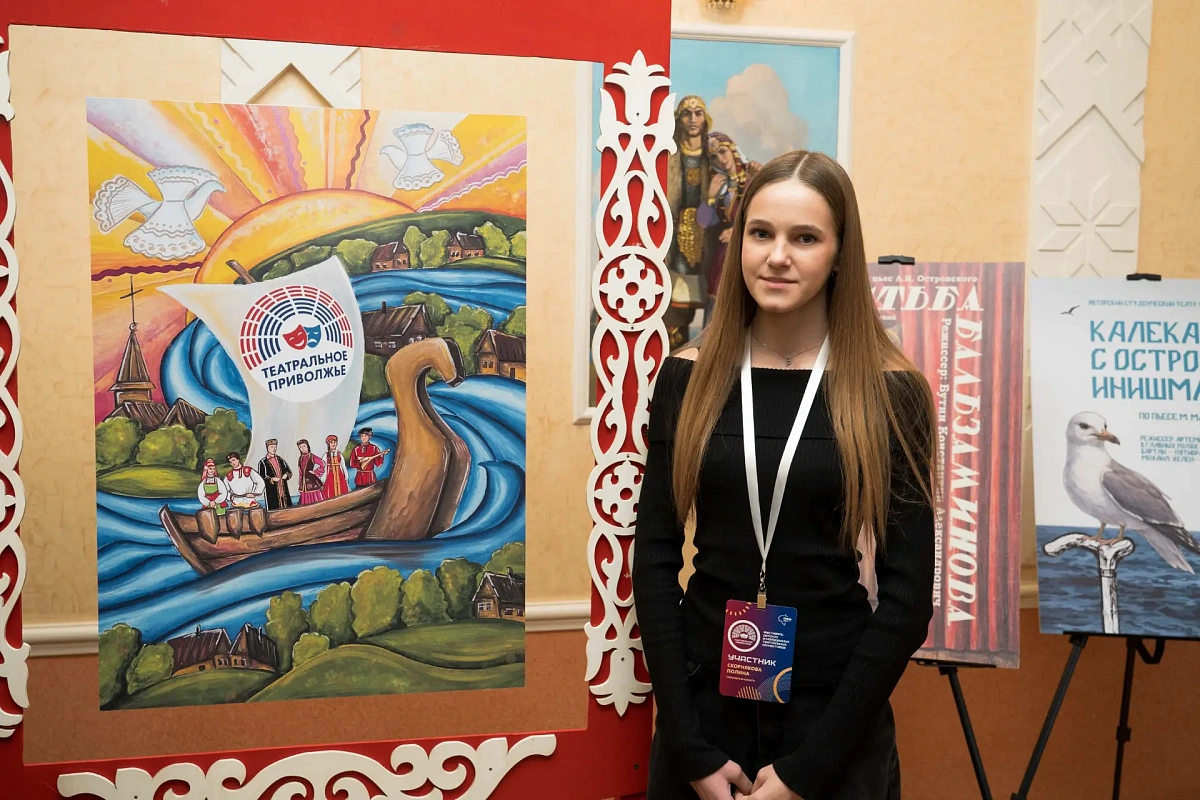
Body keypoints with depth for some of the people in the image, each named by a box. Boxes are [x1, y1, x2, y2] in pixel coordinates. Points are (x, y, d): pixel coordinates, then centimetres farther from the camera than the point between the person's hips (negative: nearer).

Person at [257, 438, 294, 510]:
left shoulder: (281, 460, 14)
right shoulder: (263, 463, -1)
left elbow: (289, 471, 20)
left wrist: (286, 475, -3)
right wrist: (271, 479, -18)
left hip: (284, 490, 5)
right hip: (272, 492, -5)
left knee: (287, 509, 3)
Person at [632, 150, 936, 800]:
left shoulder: (890, 392, -8)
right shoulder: (688, 377, -4)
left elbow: (908, 596, -8)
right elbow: (655, 560, -3)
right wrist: (692, 746, -9)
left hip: (835, 708, -1)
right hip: (703, 698, 2)